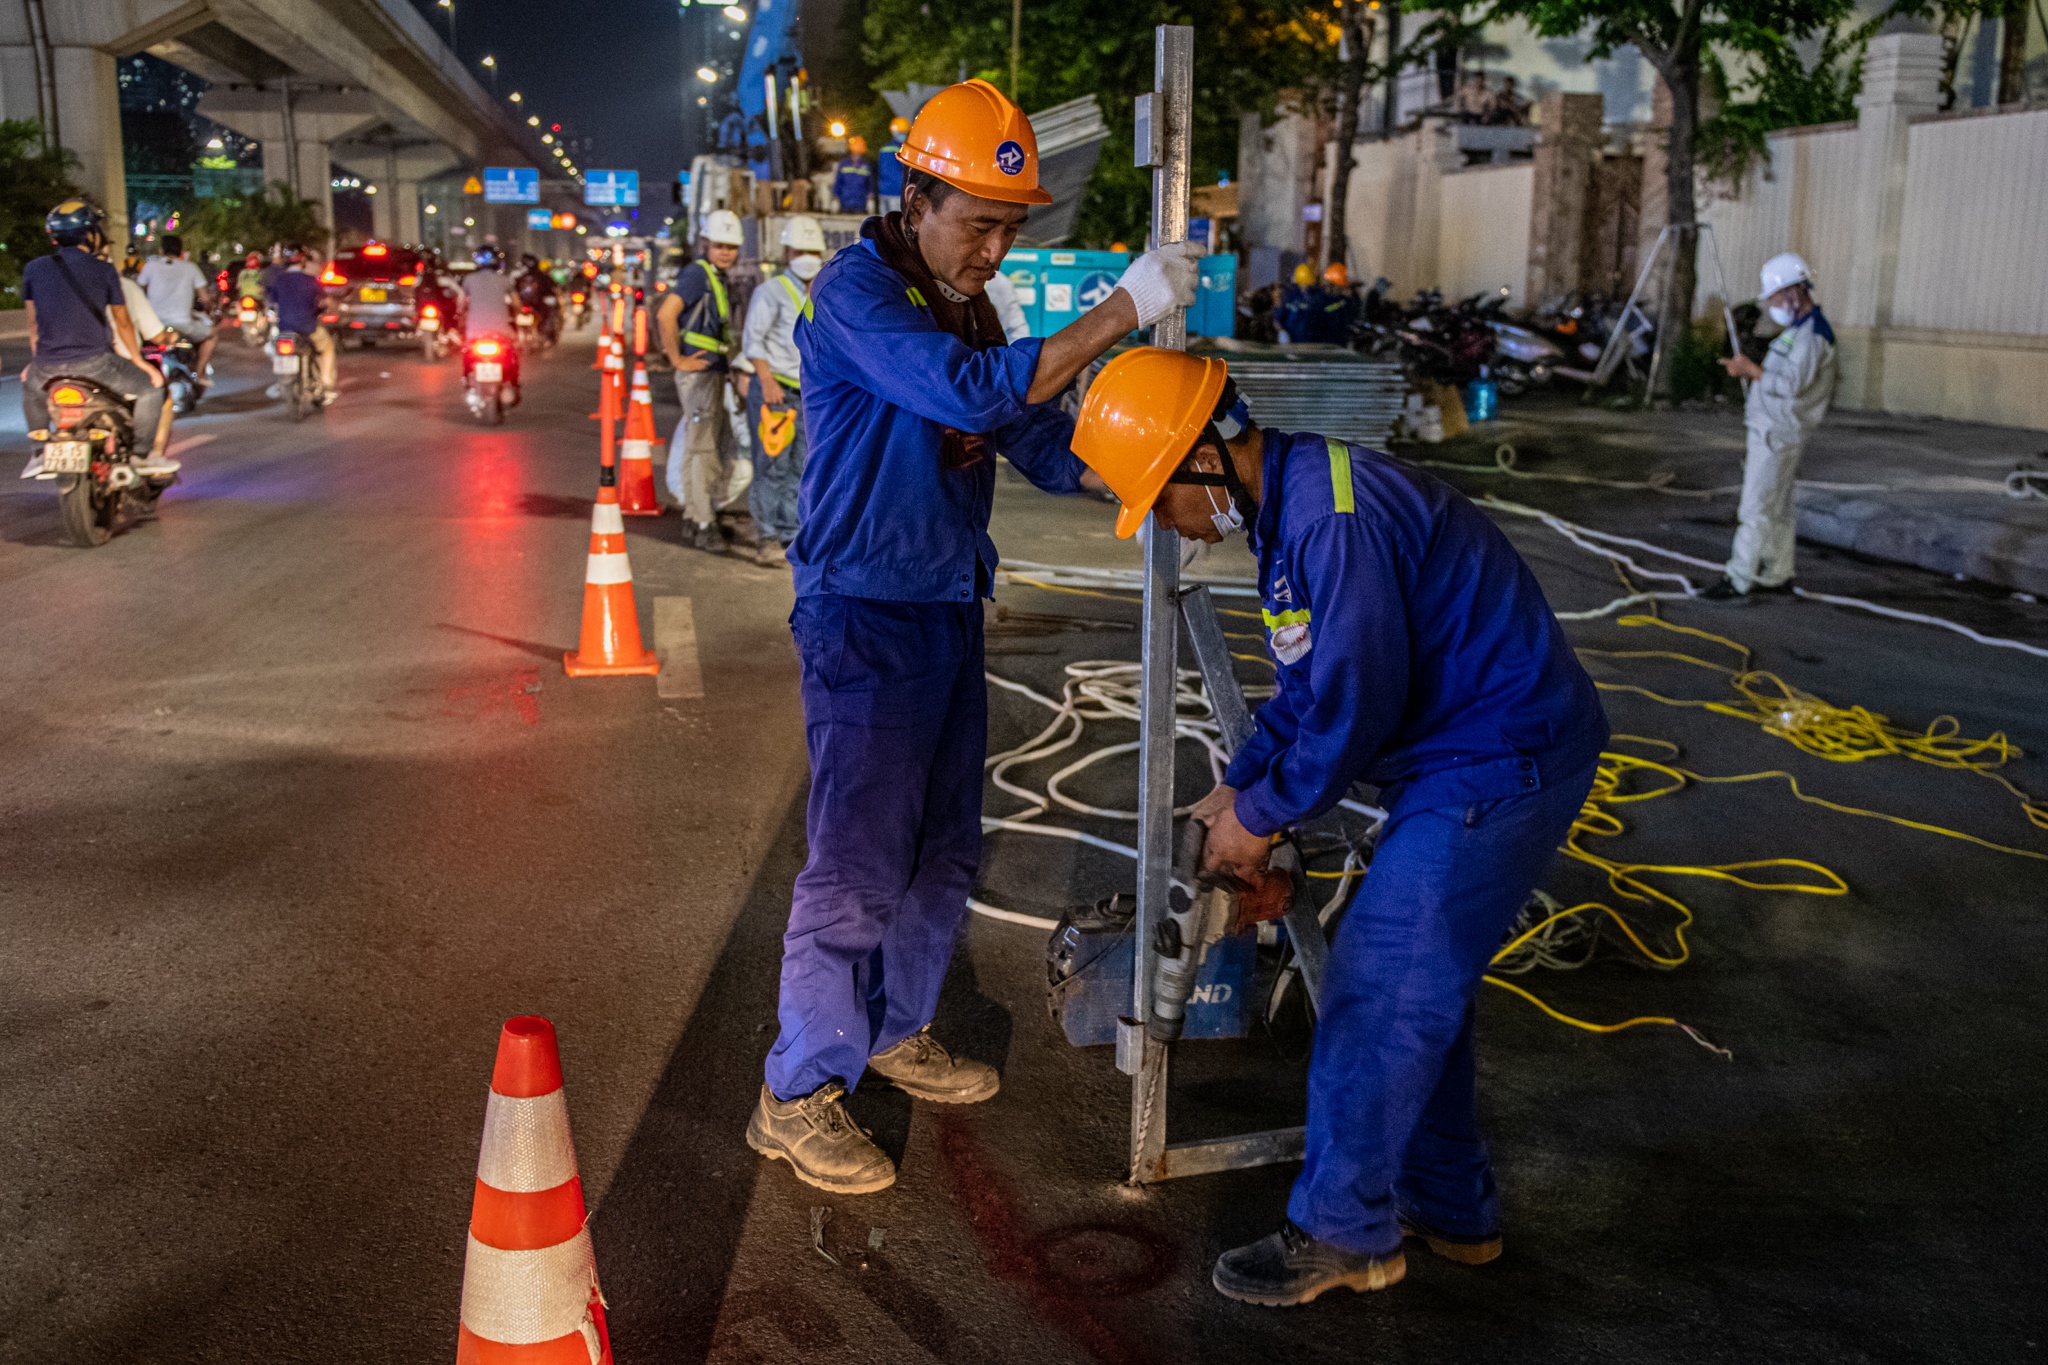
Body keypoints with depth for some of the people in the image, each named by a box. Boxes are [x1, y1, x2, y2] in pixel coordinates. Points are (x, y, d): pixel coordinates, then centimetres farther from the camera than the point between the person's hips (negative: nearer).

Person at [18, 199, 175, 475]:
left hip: (48, 367, 4)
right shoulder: (104, 271, -2)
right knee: (152, 385, 16)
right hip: (95, 364, -3)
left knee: (30, 386, 37)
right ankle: (151, 454, 9)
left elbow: (33, 321, 15)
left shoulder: (33, 269, 5)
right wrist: (138, 360, 20)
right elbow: (122, 320, 7)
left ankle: (40, 450, 28)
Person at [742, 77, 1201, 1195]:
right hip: (865, 618, -8)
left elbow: (1046, 448, 13)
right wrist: (1122, 310, -27)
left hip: (949, 611, 9)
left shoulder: (968, 309, 12)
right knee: (856, 865, -6)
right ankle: (797, 1098, 7)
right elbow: (971, 395, -30)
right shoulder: (855, 294, -15)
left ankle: (894, 1031, 33)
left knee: (943, 849, 15)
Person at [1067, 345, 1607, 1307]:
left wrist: (1261, 815, -11)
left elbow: (1353, 704, -24)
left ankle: (1343, 1232, 10)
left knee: (1378, 989, -6)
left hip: (1502, 766, -11)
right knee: (1420, 980, 17)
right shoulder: (1288, 503, 9)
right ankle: (1449, 1209, 31)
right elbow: (1312, 681, 17)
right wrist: (1239, 784, 10)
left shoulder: (1336, 516, -25)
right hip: (1462, 759, 11)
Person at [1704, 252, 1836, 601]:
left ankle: (1739, 582, -8)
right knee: (1778, 508, 15)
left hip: (1778, 432, -11)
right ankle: (1777, 576, 23)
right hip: (1771, 429, 11)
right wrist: (1750, 369, 8)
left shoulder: (1812, 335, -16)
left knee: (1757, 507, -10)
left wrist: (1751, 370, -15)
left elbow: (1791, 384, -24)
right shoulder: (1798, 330, 17)